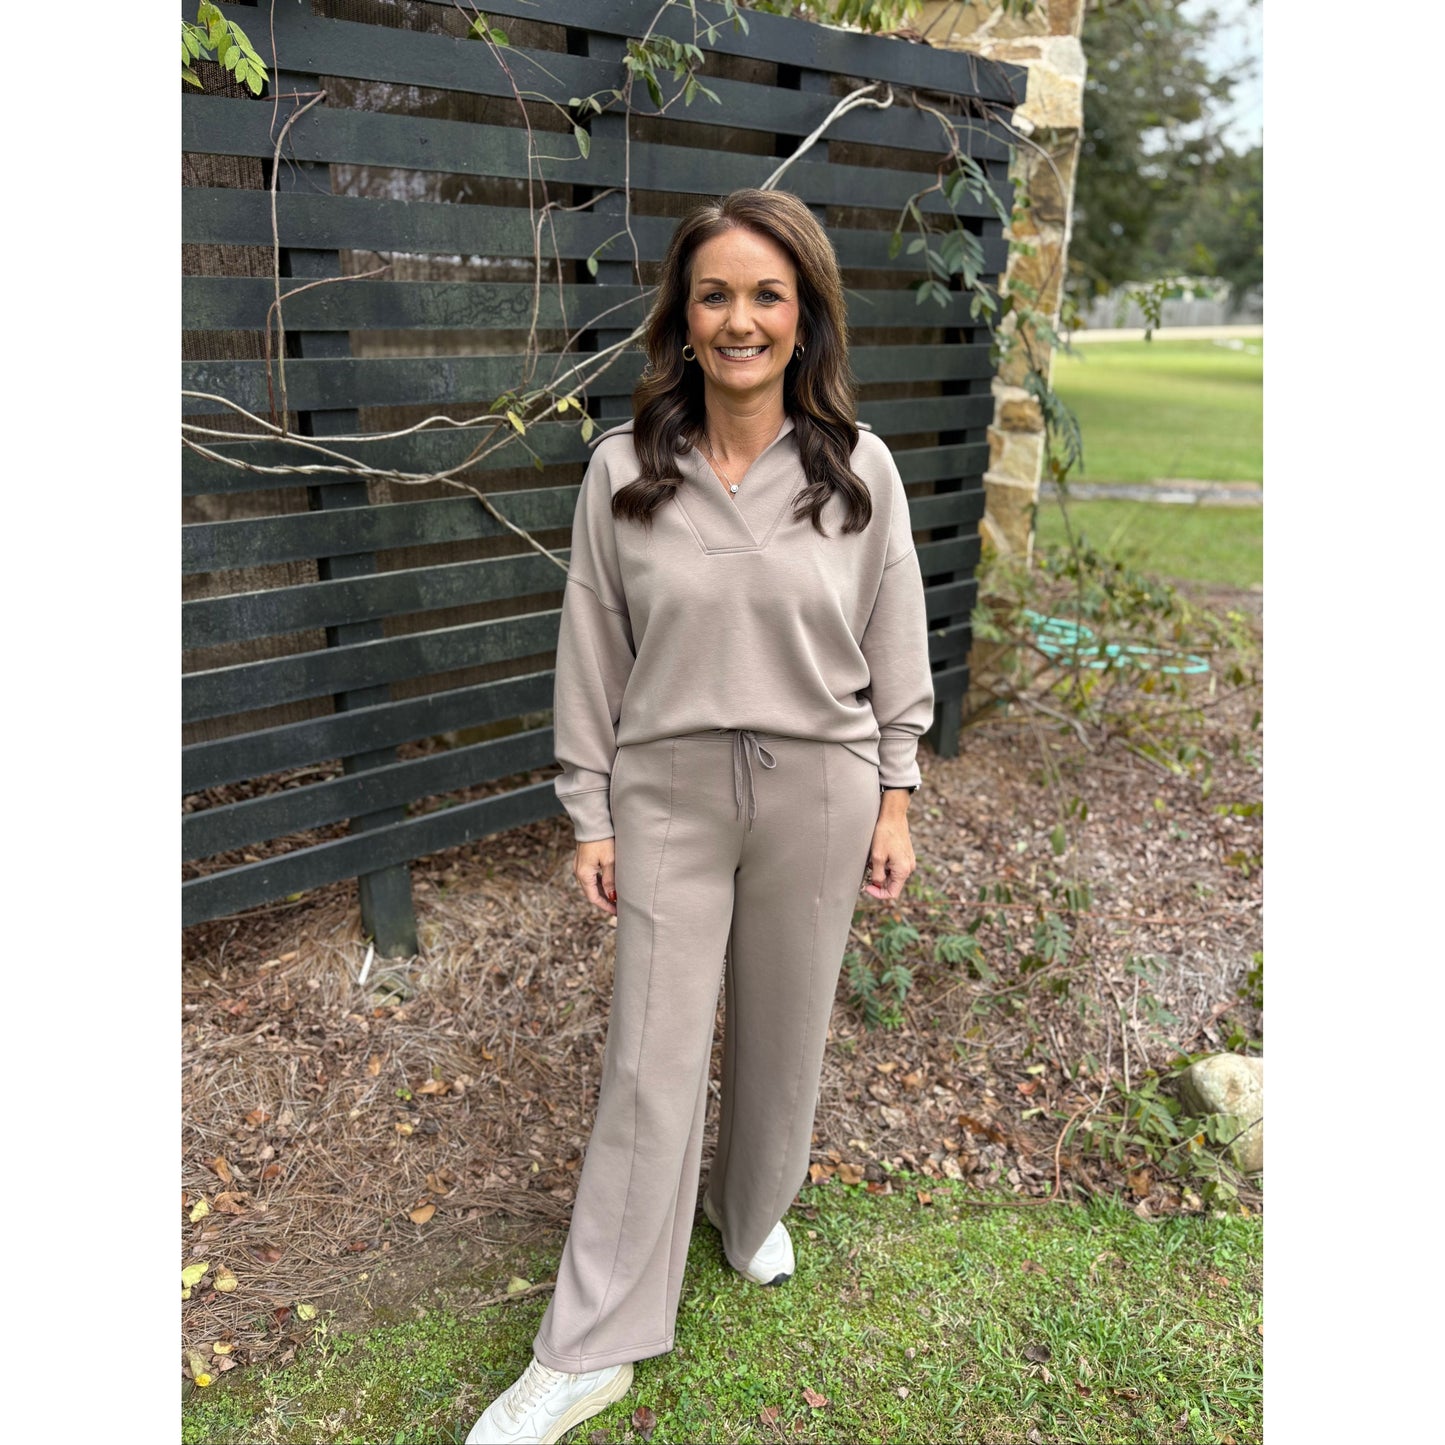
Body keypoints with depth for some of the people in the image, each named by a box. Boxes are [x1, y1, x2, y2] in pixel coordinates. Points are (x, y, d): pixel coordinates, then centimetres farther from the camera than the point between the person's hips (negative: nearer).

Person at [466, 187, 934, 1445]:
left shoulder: (859, 470, -5)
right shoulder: (625, 469, -6)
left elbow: (895, 647, 2)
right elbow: (593, 653, -1)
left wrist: (895, 801, 2)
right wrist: (591, 815, 0)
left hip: (817, 792, 1)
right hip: (669, 791, 0)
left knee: (782, 1031, 16)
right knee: (651, 1062, 4)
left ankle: (752, 1208, 47)